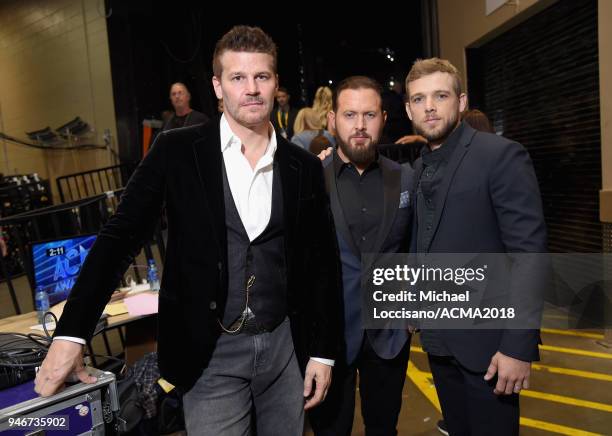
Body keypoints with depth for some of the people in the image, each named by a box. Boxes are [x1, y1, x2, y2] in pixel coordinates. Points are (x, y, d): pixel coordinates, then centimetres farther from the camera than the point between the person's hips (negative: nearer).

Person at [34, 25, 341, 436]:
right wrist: (71, 334, -12)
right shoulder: (177, 151, -6)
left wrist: (324, 352, 3)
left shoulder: (304, 167, 0)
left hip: (285, 346, 3)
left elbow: (323, 263, 4)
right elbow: (120, 238, -6)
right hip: (210, 354, -2)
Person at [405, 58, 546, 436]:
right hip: (438, 339, 6)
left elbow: (529, 253, -17)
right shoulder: (417, 168, 8)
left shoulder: (501, 155, -13)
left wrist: (519, 347, -20)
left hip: (487, 341, -6)